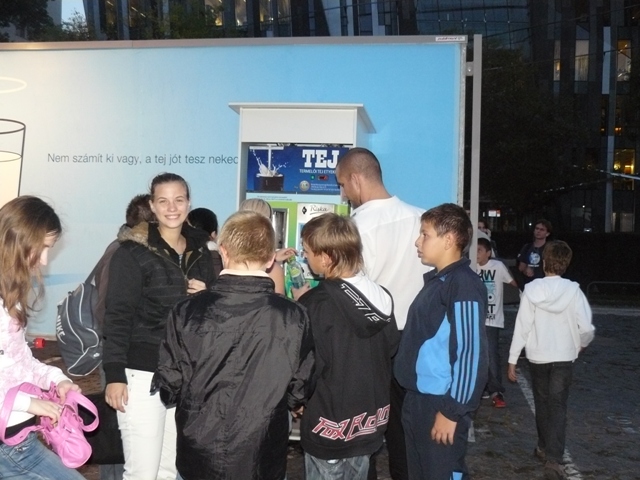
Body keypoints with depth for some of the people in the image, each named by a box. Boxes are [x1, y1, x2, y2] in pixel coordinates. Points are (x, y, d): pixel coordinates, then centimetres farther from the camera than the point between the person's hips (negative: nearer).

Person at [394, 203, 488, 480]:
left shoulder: (463, 285, -16)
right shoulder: (436, 280, 12)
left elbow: (470, 352, -20)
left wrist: (452, 411, -19)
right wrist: (414, 399, 17)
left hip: (442, 405, -9)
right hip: (418, 401, 9)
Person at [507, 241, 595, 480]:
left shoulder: (532, 289, -9)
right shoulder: (573, 291, -10)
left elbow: (522, 327, -9)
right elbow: (586, 328, -11)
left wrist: (512, 360, -2)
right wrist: (582, 344, 12)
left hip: (537, 357, 1)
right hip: (563, 357, -1)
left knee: (542, 404, 19)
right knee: (558, 408, 3)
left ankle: (544, 448, 34)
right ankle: (553, 459, -9)